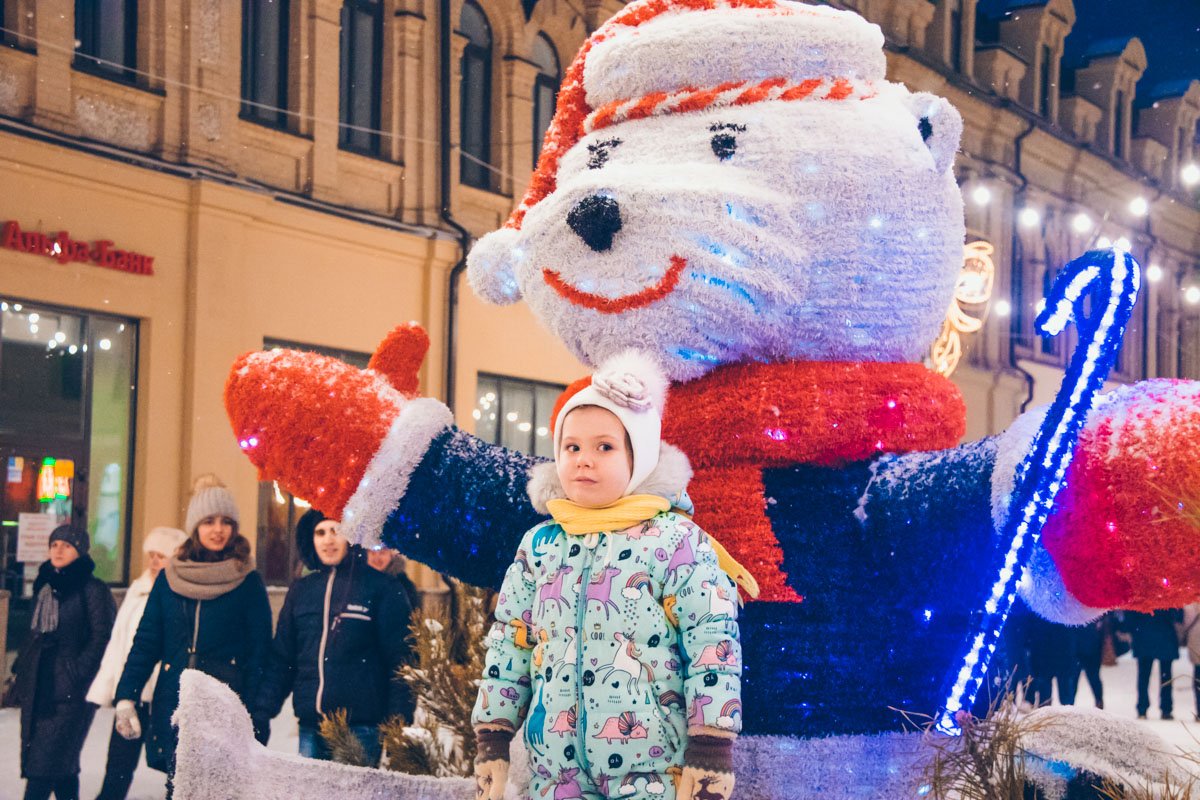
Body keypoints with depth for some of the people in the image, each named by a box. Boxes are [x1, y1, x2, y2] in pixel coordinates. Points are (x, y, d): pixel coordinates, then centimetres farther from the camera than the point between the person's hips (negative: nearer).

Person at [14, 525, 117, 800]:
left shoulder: (92, 589, -6)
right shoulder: (45, 585, 15)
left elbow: (102, 638, -9)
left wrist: (77, 672, -15)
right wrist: (23, 667, 14)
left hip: (69, 690, -7)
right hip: (38, 683, 7)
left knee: (45, 759, -10)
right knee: (62, 759, 11)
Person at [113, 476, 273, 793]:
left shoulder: (248, 582, 2)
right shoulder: (168, 579, 9)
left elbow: (260, 652, 0)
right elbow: (146, 642, 9)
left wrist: (257, 720, -6)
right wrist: (126, 696, -2)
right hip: (173, 711, 3)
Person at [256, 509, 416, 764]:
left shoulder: (382, 588, 0)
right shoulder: (301, 590, 14)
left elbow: (400, 662, -3)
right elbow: (281, 658, 15)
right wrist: (261, 712, 4)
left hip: (361, 727, -4)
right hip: (310, 727, 4)